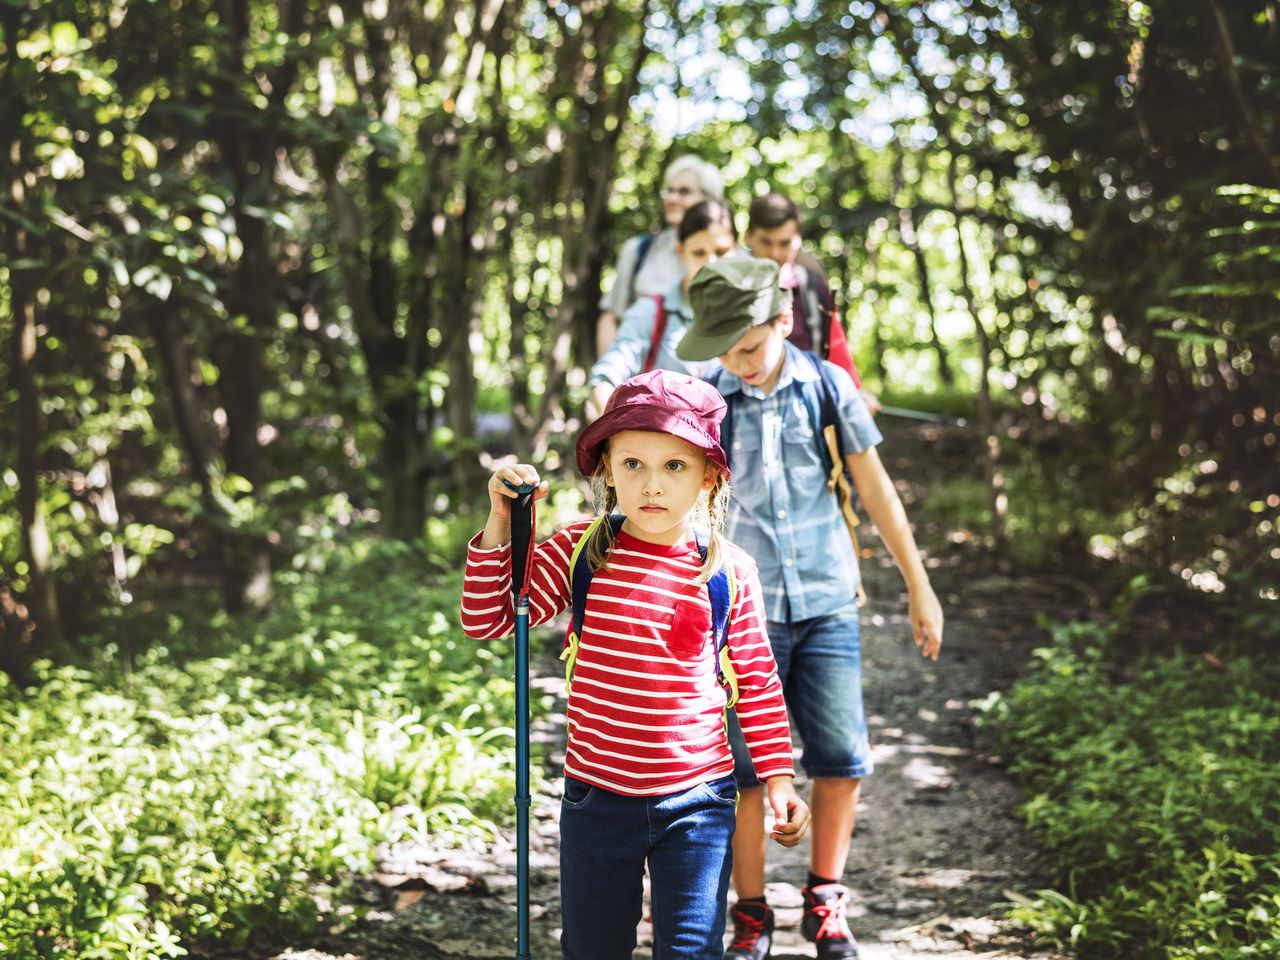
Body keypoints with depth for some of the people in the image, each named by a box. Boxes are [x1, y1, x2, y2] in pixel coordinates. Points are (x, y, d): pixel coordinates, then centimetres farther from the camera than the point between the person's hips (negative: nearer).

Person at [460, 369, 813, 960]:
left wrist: (778, 779, 2)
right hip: (596, 798, 2)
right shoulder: (576, 552, -4)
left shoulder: (728, 572, -6)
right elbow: (485, 620, -6)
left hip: (696, 800, -1)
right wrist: (499, 528, -16)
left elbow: (757, 681, 3)